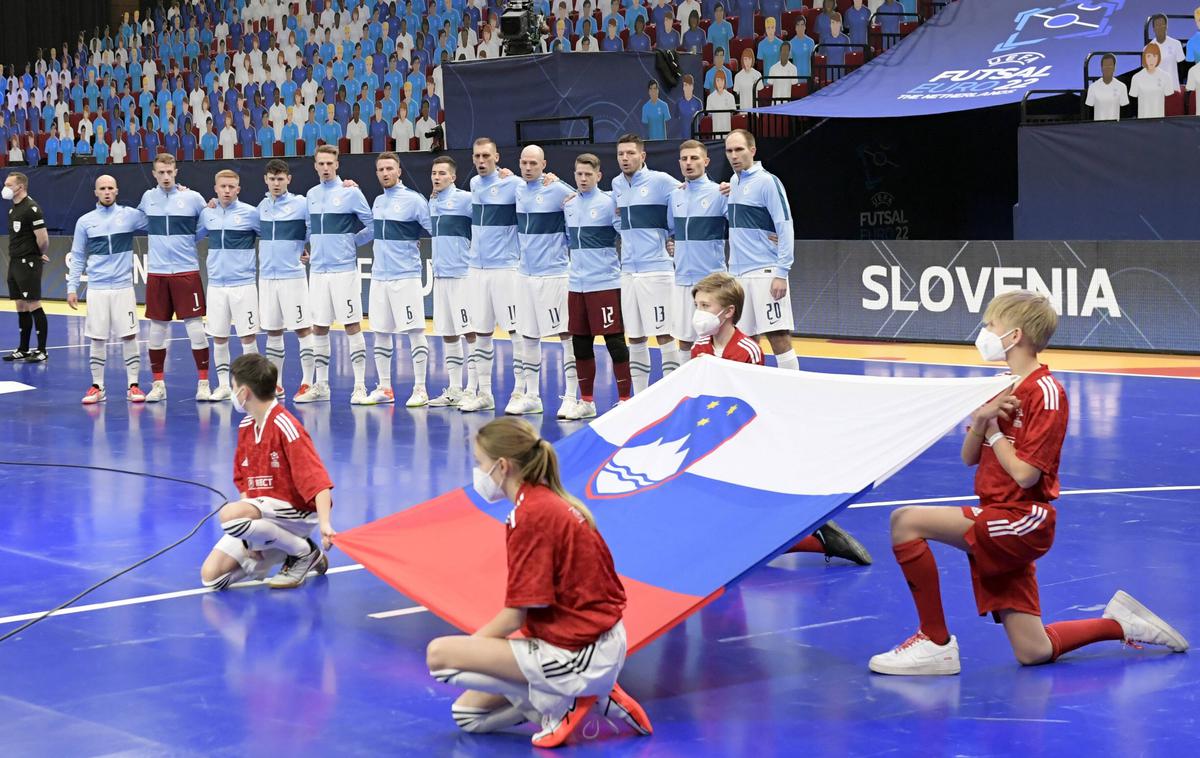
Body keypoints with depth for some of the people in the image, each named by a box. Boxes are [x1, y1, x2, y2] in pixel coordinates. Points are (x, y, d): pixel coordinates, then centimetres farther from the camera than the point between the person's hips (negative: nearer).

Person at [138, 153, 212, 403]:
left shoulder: (192, 198, -2)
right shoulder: (148, 197, 6)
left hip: (186, 271, -3)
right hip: (157, 273, 3)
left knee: (195, 326, -3)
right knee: (157, 328, 5)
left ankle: (203, 382, 5)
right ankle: (158, 384, 14)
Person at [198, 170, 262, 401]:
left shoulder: (250, 213, -5)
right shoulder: (206, 214, 7)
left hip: (243, 284, -3)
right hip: (216, 284, 3)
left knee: (248, 336, -1)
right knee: (218, 338, 7)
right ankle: (223, 385, 16)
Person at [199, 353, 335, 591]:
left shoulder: (286, 427, -17)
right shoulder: (245, 427, 8)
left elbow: (318, 481, -24)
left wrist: (325, 524, -39)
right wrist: (250, 539, 3)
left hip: (295, 512, -7)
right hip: (260, 512, 7)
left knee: (229, 515, -34)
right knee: (210, 576, -9)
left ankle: (304, 552, -14)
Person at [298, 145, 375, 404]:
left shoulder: (350, 193, -4)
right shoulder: (311, 195, 12)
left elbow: (373, 227, -2)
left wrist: (351, 242, 0)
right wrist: (314, 247, 7)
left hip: (344, 269, -5)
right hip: (317, 270, 5)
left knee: (352, 325, -4)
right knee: (319, 328, 8)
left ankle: (360, 386, -1)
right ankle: (320, 385, 16)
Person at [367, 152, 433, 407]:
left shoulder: (413, 200, -8)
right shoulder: (377, 202, 13)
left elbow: (435, 230, -7)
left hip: (406, 276, -7)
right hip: (379, 276, 7)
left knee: (415, 331, -5)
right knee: (380, 332, 9)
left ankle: (420, 389, 0)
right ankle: (384, 388, 17)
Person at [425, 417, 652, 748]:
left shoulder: (531, 515, -19)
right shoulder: (548, 503, 10)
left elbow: (514, 617, -18)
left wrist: (471, 646, -2)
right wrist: (476, 647, 14)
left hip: (578, 652, -10)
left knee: (439, 654, -14)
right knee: (467, 714, 15)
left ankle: (557, 702, -6)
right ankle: (594, 697, 10)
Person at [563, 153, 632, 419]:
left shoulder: (608, 203, -7)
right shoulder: (568, 205, 11)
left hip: (605, 283, -6)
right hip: (576, 284, 6)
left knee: (614, 340, -5)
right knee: (580, 343, 10)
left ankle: (625, 399, 2)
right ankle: (586, 401, 20)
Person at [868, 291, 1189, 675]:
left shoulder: (1045, 392, -14)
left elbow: (1025, 473, -19)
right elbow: (969, 458, 13)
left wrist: (993, 428, -6)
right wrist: (980, 419, -6)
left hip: (1022, 519, -9)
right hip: (998, 525, 9)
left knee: (906, 521, -22)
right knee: (1033, 652, 8)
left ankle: (936, 641, -16)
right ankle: (1120, 623, 23)